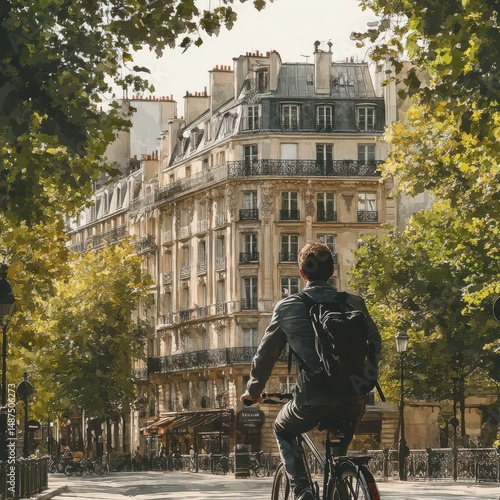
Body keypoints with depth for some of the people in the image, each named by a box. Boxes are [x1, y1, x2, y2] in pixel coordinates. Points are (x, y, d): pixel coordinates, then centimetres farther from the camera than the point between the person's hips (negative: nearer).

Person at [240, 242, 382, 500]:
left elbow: (266, 353, 10)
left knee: (283, 430, 29)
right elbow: (375, 345, 16)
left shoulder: (287, 307, 2)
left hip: (312, 401, -2)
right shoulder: (354, 303, 5)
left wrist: (253, 390, 26)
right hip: (353, 401, 3)